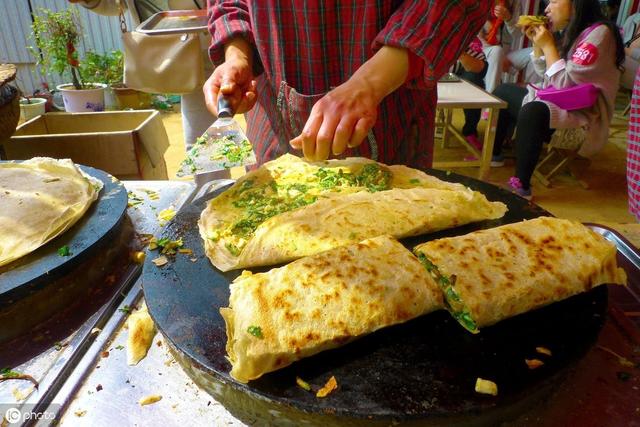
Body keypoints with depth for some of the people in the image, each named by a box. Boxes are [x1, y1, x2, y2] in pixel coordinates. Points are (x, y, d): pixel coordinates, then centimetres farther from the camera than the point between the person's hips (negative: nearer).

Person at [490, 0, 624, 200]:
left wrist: (548, 45, -15)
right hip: (557, 101, 10)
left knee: (532, 112, -38)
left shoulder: (599, 33, -17)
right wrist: (537, 42, 5)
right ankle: (494, 153, 20)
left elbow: (565, 83, -23)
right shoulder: (572, 31, 10)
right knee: (503, 91, 15)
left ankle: (522, 185, -32)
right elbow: (546, 74, 18)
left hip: (582, 113, -10)